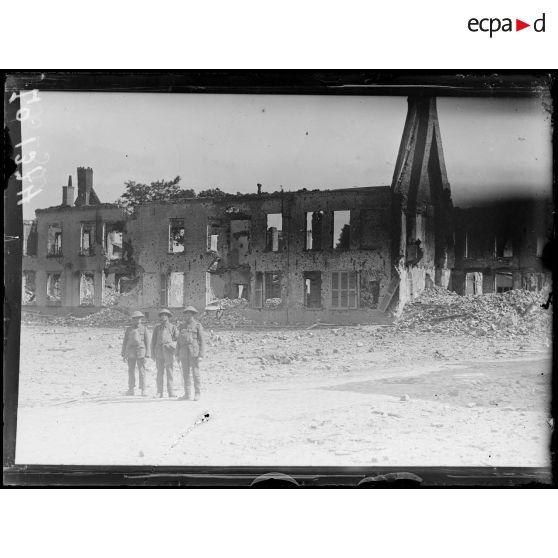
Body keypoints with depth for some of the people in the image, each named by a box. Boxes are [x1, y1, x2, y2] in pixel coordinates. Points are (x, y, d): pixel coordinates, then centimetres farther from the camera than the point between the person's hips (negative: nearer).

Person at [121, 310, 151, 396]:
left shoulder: (144, 328, 3)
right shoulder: (129, 329, 8)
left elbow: (147, 342, 1)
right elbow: (125, 342, 10)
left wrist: (147, 355, -5)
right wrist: (123, 354, 4)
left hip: (141, 352, -2)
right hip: (130, 352, 2)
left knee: (141, 371, -5)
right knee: (131, 371, 5)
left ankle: (143, 390, -2)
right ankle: (131, 389, 13)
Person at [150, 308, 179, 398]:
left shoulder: (173, 327, 9)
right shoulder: (157, 328, 14)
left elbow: (177, 338, 7)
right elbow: (153, 341, 14)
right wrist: (152, 353, 7)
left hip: (169, 351, -2)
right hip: (159, 351, 2)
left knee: (169, 372, -2)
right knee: (160, 372, 0)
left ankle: (170, 392, 2)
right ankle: (159, 392, 2)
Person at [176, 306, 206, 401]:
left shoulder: (198, 326, -3)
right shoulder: (182, 326, 12)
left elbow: (202, 341, -6)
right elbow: (179, 341, 14)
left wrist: (201, 355, -14)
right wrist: (177, 354, 7)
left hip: (194, 352, -5)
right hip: (184, 352, 5)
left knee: (196, 373, -4)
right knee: (186, 373, 4)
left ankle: (197, 393, 3)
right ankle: (187, 394, 9)